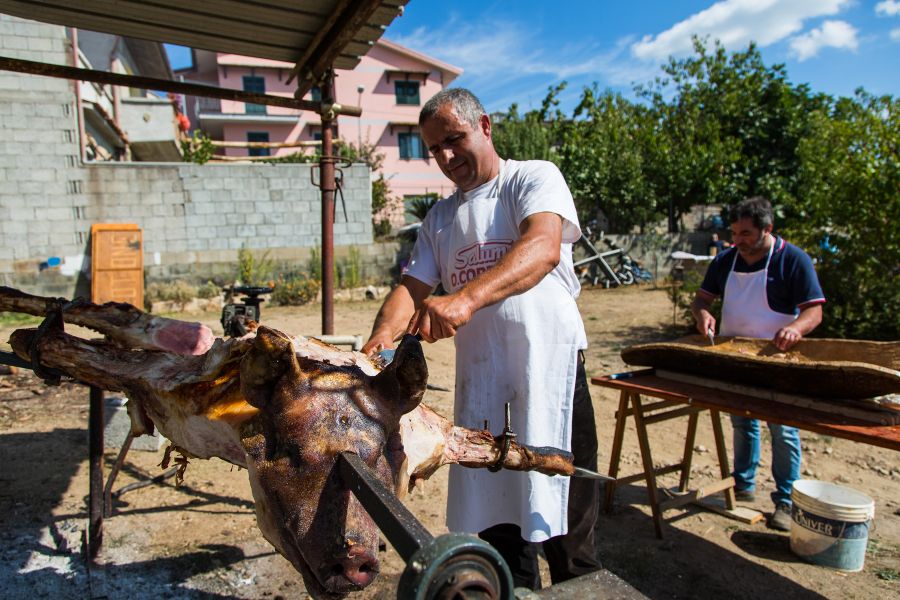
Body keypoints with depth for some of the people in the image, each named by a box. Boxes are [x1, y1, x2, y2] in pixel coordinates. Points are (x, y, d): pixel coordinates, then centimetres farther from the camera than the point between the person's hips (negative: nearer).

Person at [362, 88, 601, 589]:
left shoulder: (535, 178, -2)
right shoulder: (440, 219, 16)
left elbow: (543, 248, -21)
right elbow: (412, 287, 7)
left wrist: (467, 298, -37)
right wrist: (383, 336, -15)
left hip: (550, 369, -4)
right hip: (481, 381, 5)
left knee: (566, 517, 6)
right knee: (494, 516, 13)